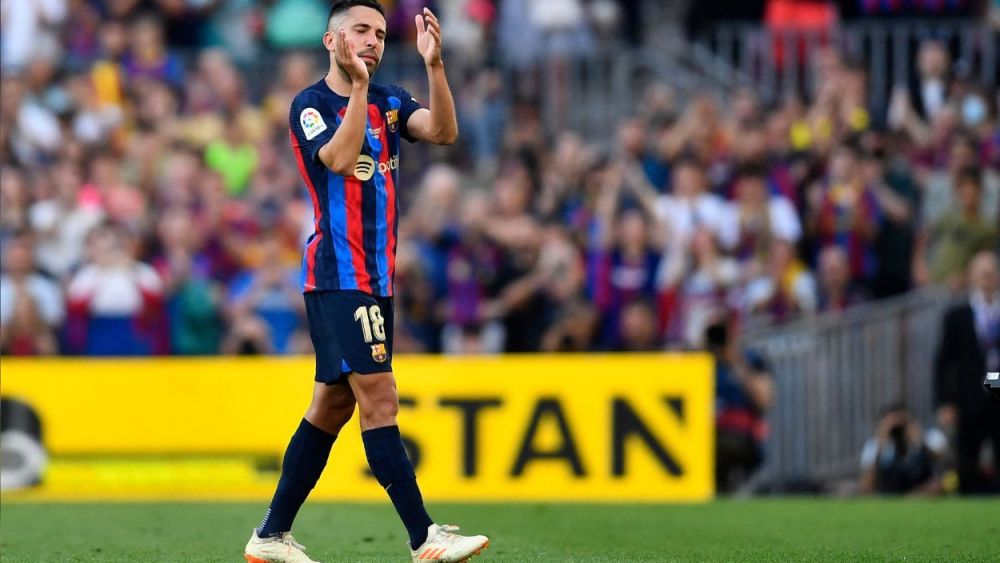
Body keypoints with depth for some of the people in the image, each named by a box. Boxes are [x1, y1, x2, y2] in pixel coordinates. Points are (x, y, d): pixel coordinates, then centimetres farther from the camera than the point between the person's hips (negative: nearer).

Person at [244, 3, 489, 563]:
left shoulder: (390, 101, 12)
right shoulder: (310, 105, -6)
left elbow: (443, 131, -5)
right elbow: (339, 159, -24)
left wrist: (435, 63, -17)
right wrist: (358, 85, -27)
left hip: (377, 276, 8)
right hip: (338, 276, -8)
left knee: (333, 405, 10)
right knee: (380, 397, -13)